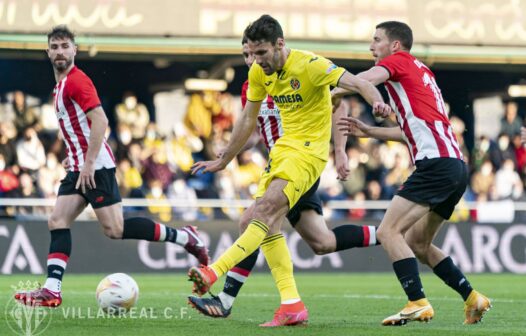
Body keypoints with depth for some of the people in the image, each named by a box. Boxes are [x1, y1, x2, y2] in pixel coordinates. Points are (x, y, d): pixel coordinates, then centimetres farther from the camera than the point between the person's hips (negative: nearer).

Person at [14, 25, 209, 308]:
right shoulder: (61, 84, 18)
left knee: (114, 229, -13)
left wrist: (89, 162, -22)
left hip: (95, 167, -10)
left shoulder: (75, 81, -12)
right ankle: (52, 290, -5)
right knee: (57, 222, 1)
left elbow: (100, 120, -21)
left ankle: (183, 237, -4)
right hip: (79, 167, 10)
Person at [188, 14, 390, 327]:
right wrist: (223, 161, 23)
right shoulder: (259, 73, 5)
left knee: (265, 210, -23)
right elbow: (248, 120, 17)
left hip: (309, 150, -8)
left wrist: (377, 101, -47)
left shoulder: (310, 65, -16)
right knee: (266, 222, -4)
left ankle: (214, 272, -29)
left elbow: (356, 82, -26)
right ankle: (292, 306, -4)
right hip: (283, 147, 8)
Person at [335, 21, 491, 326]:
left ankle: (418, 303, -20)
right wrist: (368, 131, 29)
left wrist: (333, 94, -15)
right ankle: (472, 298, 14)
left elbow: (368, 78, -21)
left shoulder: (400, 60, 2)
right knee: (417, 243, 17)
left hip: (436, 163, -10)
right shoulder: (421, 71, 27)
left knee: (389, 231, -12)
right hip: (456, 166, 10)